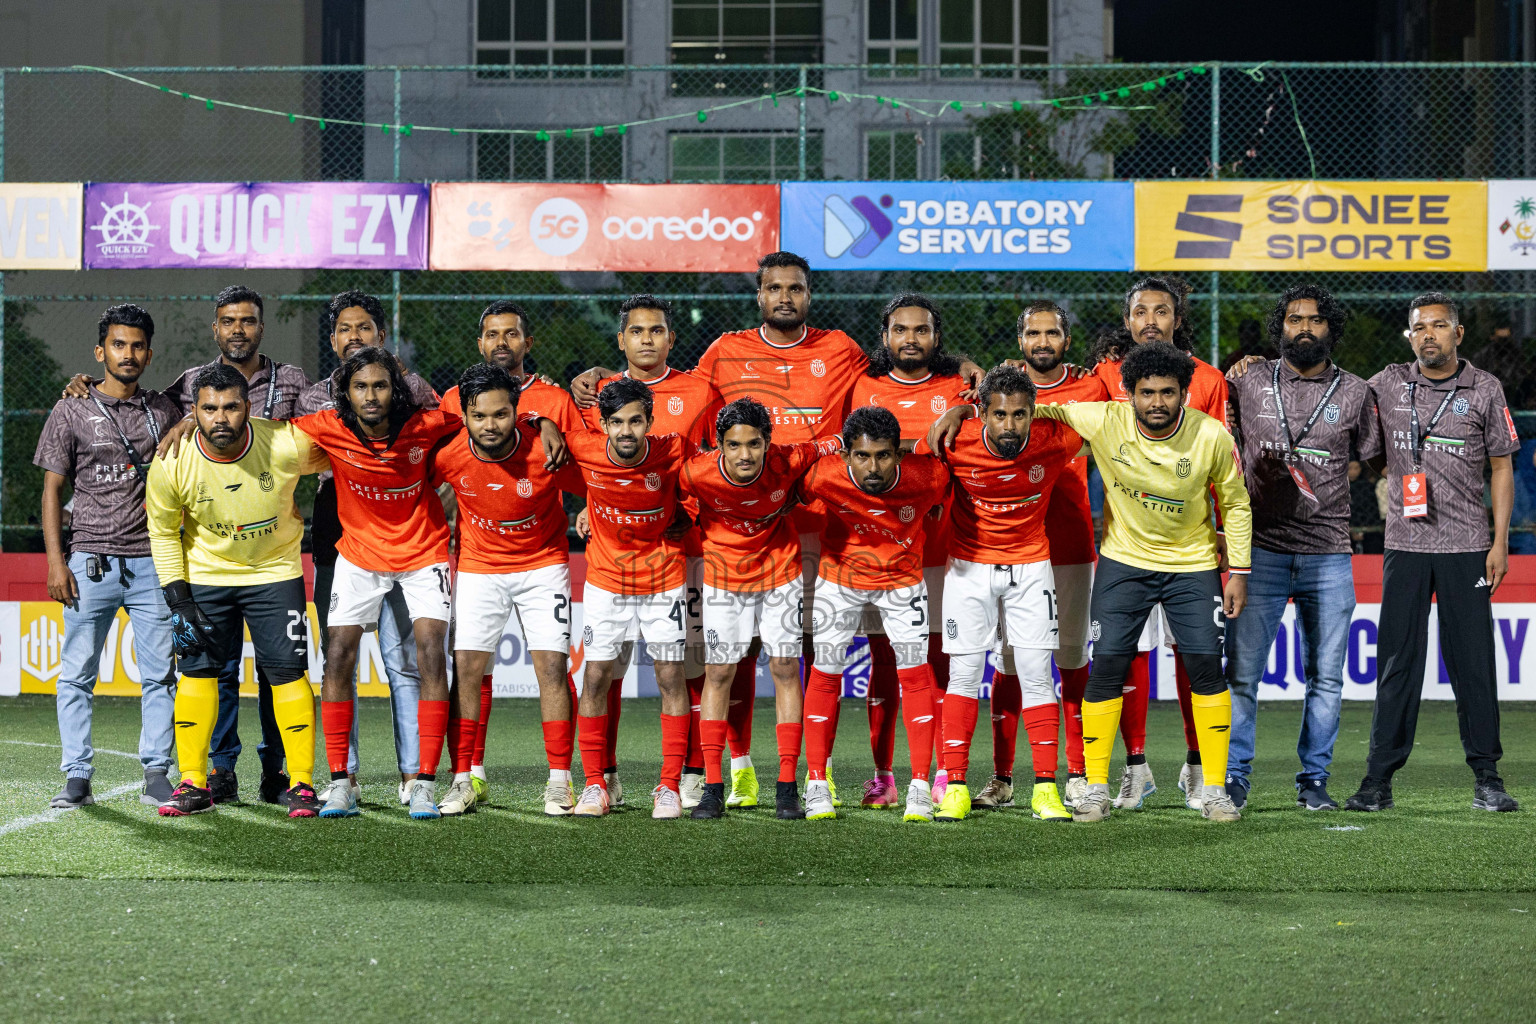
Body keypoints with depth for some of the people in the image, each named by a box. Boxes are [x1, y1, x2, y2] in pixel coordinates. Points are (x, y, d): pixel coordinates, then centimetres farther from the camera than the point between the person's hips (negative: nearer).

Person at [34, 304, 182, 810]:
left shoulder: (163, 410, 10)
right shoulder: (72, 410, 4)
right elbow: (53, 489, 3)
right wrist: (56, 560, -4)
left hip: (153, 562, 2)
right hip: (90, 561, -2)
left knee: (160, 673, 0)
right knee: (77, 673, -2)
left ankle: (156, 774, 6)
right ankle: (77, 777, 3)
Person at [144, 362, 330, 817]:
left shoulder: (288, 446, -25)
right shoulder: (171, 464, -20)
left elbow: (331, 458, -1)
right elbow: (163, 531, -4)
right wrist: (177, 600, -7)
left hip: (276, 571, -1)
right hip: (205, 573, 1)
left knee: (287, 671, -6)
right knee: (197, 669, -2)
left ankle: (302, 783, 4)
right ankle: (193, 784, 8)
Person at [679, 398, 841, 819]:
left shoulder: (788, 463, -25)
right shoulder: (697, 472, -26)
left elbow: (833, 447, -8)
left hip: (779, 571, 0)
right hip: (723, 575, 0)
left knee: (785, 667, -2)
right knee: (719, 672, 0)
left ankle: (787, 787, 3)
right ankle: (713, 787, 7)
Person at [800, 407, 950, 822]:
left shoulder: (927, 476, -29)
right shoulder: (824, 476, -32)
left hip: (903, 579, 0)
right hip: (840, 575, 0)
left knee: (915, 672, -5)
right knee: (825, 672, 2)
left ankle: (920, 786, 2)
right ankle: (817, 784, 13)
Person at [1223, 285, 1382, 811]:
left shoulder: (1355, 392, 6)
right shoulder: (1249, 379, 5)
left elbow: (1368, 460, 16)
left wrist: (1316, 488, 4)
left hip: (1329, 554, 1)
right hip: (1261, 547, -1)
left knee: (1326, 676, 5)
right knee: (1242, 670, -4)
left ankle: (1314, 779, 15)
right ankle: (1232, 777, 5)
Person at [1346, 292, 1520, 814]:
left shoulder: (1485, 389, 3)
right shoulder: (1388, 385, 6)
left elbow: (1502, 468, 5)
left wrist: (1499, 543, -3)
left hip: (1466, 546, -1)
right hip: (1405, 545, 1)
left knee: (1474, 662, 0)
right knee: (1397, 661, 1)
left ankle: (1486, 777, 8)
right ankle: (1379, 780, 5)